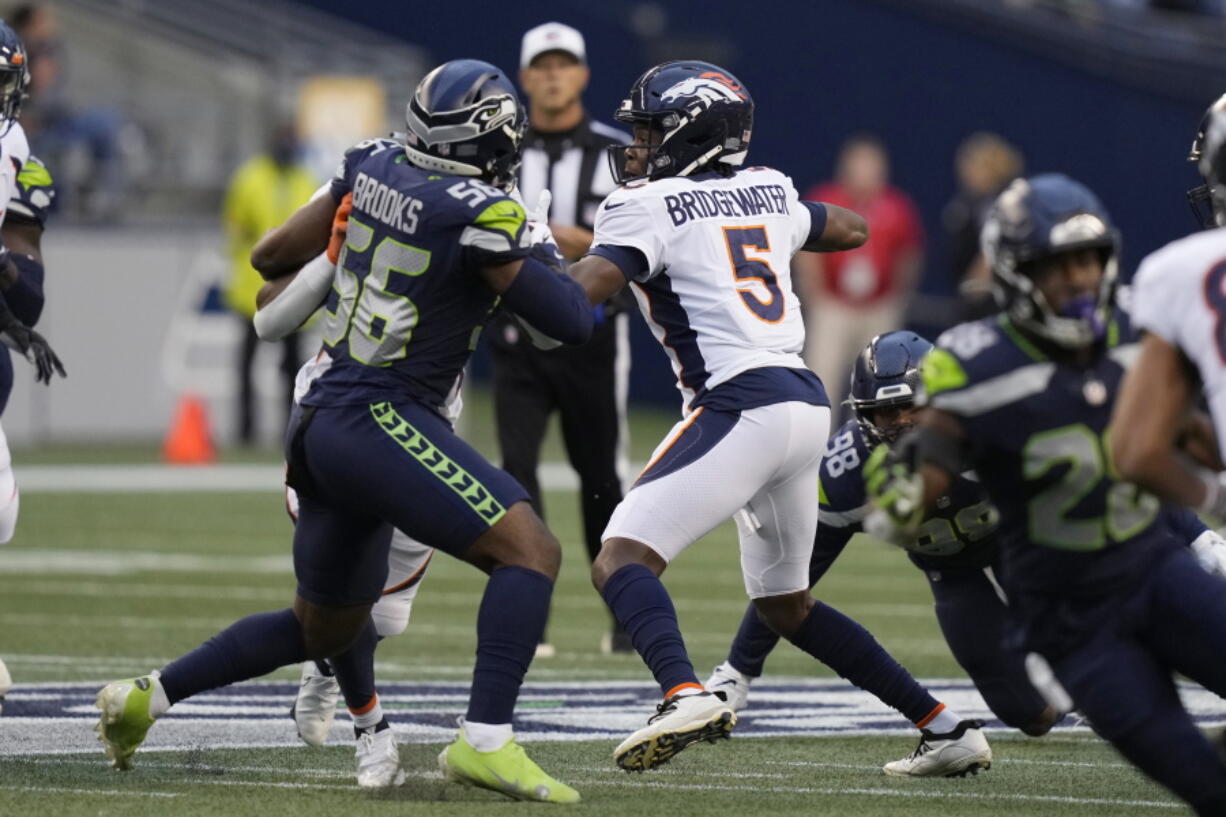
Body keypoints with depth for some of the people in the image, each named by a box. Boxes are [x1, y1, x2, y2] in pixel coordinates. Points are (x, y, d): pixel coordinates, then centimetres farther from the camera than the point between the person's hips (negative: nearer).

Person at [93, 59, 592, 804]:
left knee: (325, 628, 25)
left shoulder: (375, 168, 6)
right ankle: (485, 742, -27)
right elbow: (573, 322, -9)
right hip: (380, 422, -9)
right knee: (530, 548, -15)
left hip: (325, 423, 9)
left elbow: (274, 256, 16)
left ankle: (144, 697, 31)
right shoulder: (480, 216, -15)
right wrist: (542, 260, 9)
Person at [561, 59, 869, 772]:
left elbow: (583, 290, -15)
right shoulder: (767, 192, 18)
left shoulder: (650, 206, -2)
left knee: (622, 557, -15)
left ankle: (687, 695, -39)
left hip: (741, 406, -8)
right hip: (809, 402, 8)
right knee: (785, 602, 23)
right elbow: (853, 230, 36)